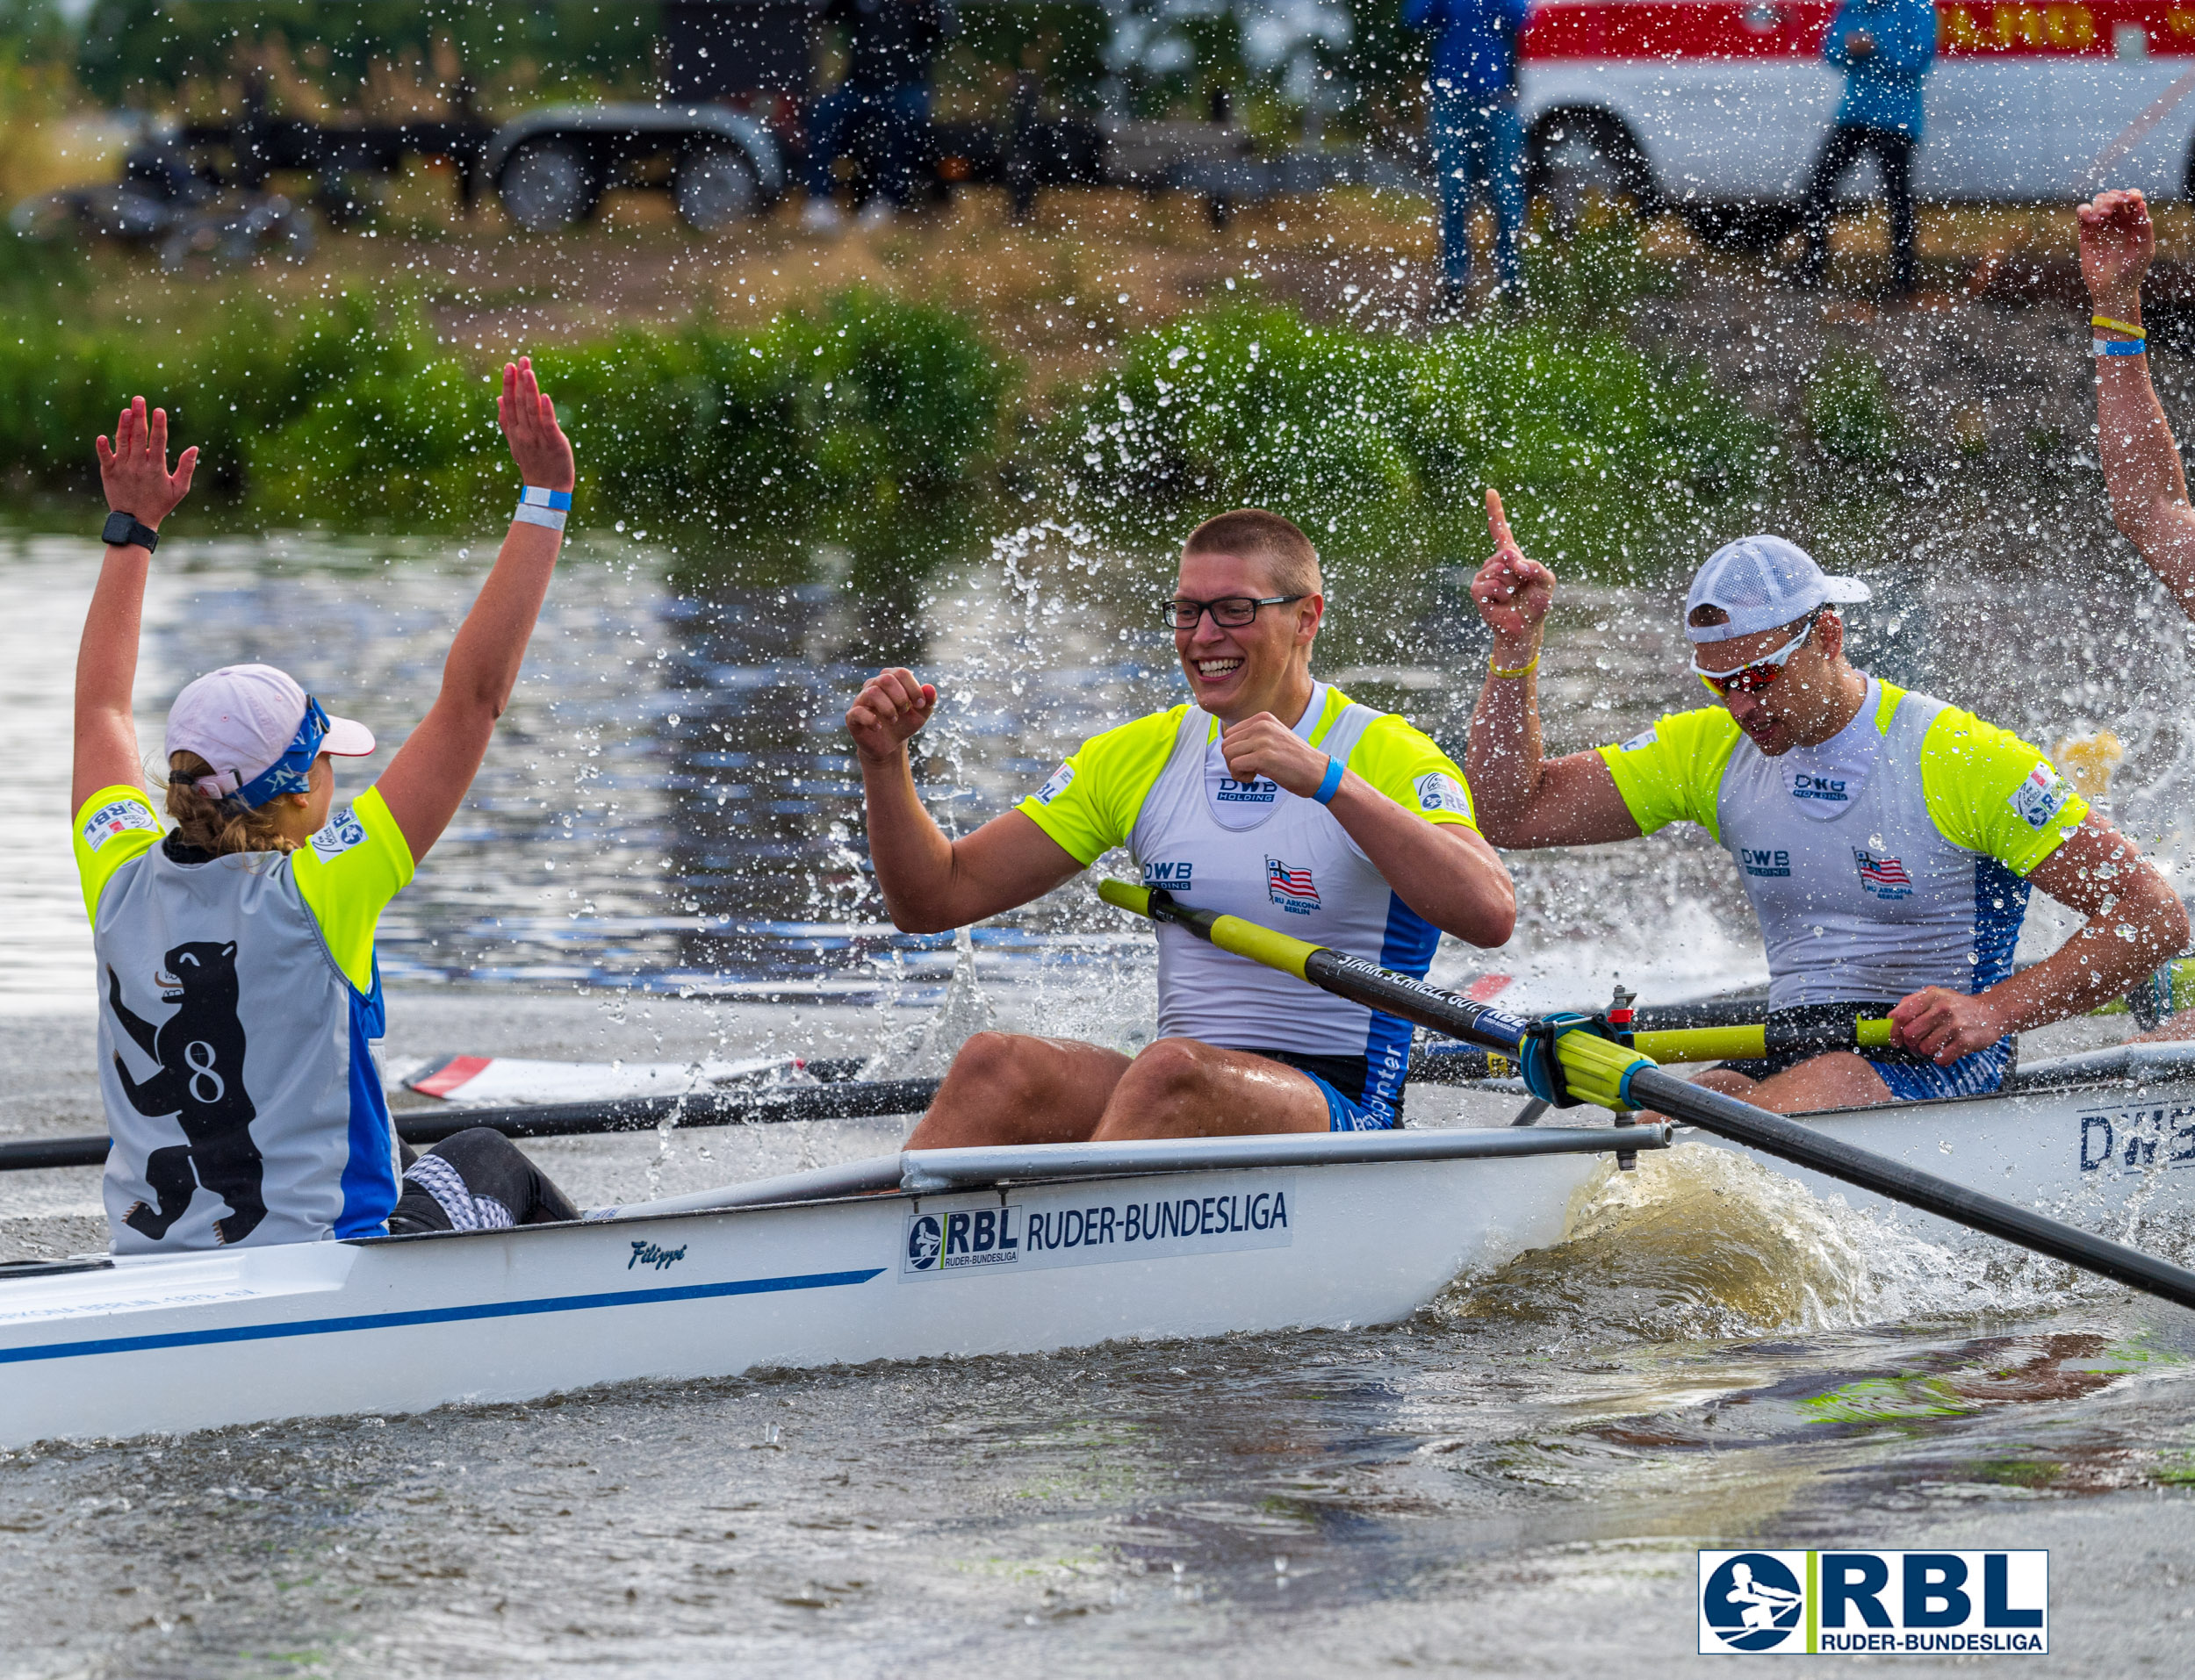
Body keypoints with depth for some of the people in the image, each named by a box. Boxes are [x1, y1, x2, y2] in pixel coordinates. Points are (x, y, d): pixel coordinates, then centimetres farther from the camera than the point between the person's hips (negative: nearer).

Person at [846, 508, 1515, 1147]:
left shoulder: (1387, 758, -4)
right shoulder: (1139, 759, 12)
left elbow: (1491, 916, -24)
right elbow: (938, 898, 12)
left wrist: (1327, 779, -29)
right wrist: (886, 761, -6)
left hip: (1343, 1110, -5)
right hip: (1180, 1105, 5)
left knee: (1170, 1073, -36)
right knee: (993, 1064, -25)